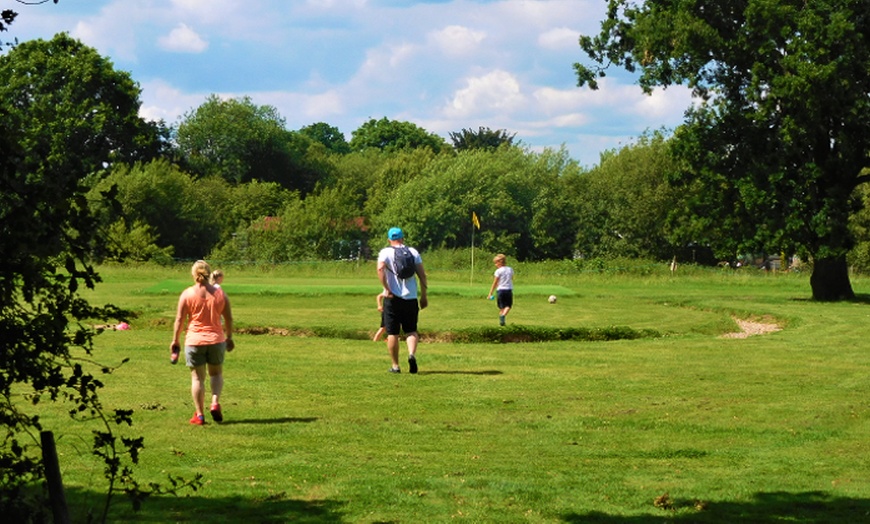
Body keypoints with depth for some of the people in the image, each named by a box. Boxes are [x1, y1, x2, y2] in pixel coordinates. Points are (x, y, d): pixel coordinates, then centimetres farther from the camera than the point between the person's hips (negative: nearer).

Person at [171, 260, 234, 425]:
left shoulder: (187, 294, -7)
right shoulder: (220, 293, 0)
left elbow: (179, 320, -6)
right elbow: (228, 318, 6)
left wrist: (175, 341, 4)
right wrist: (229, 337, 20)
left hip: (194, 341, -2)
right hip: (216, 340, 2)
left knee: (197, 377, 6)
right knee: (216, 373, 20)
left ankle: (199, 415, 7)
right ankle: (215, 403, -2)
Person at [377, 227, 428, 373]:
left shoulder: (385, 252, 1)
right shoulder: (413, 252, 9)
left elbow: (380, 269, -19)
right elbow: (422, 275, 4)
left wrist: (387, 289, -15)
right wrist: (424, 296, 9)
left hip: (392, 298, -2)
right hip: (410, 298, 2)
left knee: (392, 333, 6)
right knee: (411, 330, 10)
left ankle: (395, 365, 7)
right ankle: (412, 354, -17)